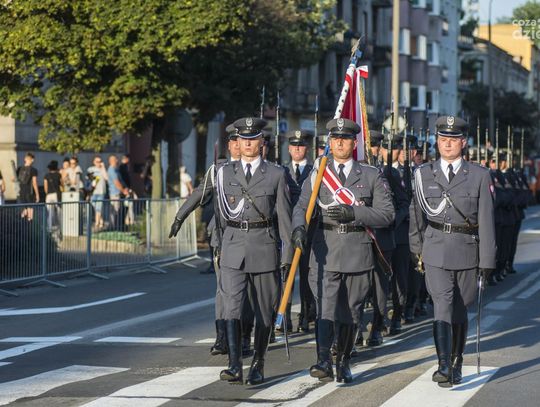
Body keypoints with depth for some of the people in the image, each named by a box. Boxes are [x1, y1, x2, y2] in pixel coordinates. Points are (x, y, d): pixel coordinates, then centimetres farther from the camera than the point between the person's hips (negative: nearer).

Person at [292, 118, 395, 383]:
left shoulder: (371, 175, 7)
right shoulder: (317, 174, 9)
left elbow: (387, 213, 0)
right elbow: (301, 207, -2)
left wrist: (353, 214, -14)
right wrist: (299, 227, -24)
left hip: (357, 252, 1)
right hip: (325, 252, -1)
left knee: (350, 311, 8)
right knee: (325, 308, -14)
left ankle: (343, 363, 20)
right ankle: (323, 361, -22)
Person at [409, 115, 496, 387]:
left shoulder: (479, 176, 2)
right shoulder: (423, 174, 6)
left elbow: (486, 220, 0)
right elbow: (416, 214, 12)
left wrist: (487, 260, -4)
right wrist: (415, 248, 12)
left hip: (467, 252, 1)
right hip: (436, 254, -1)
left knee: (459, 311, 10)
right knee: (443, 307, -14)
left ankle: (456, 364, 25)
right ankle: (444, 366, -21)